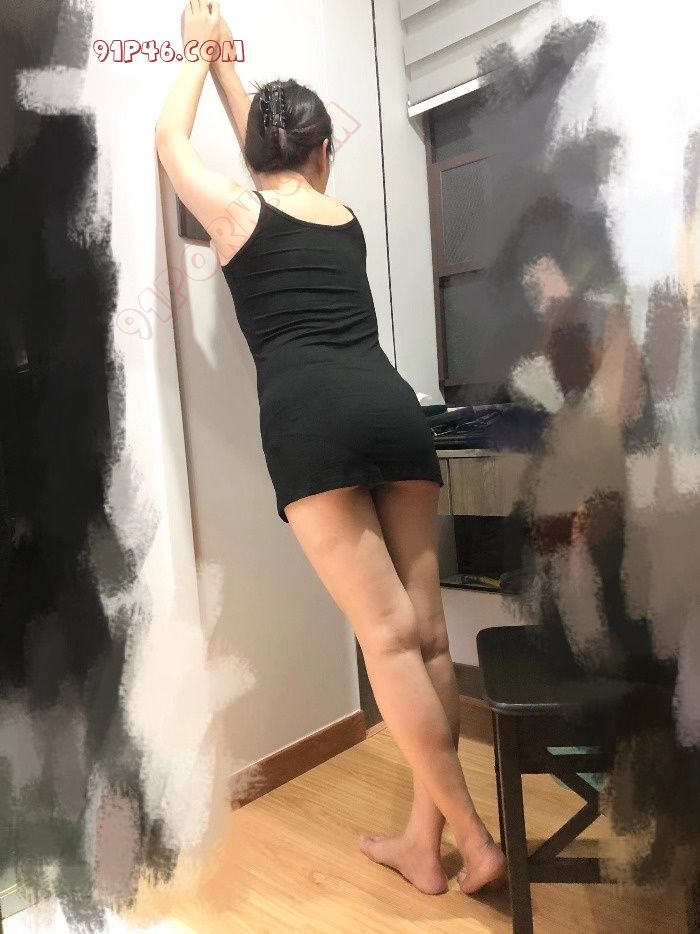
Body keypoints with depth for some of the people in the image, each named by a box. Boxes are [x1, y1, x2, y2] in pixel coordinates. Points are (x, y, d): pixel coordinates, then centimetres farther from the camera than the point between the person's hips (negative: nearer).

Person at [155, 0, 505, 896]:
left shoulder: (236, 210, 15)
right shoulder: (344, 213, 27)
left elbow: (170, 136, 34)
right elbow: (281, 155, 47)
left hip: (309, 415, -4)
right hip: (393, 405, 5)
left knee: (387, 635, -4)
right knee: (426, 630, 5)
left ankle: (475, 841, 4)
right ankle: (422, 839, 17)